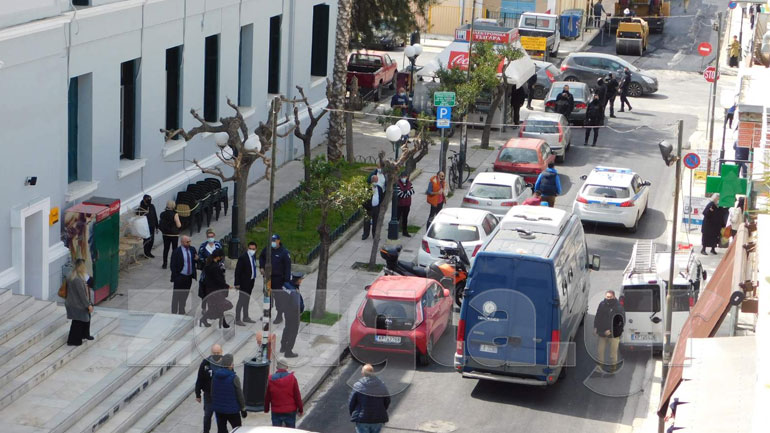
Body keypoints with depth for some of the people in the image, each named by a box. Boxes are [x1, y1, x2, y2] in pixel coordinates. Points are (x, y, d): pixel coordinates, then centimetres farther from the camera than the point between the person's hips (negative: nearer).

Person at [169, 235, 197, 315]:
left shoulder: (192, 250, 3)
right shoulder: (176, 252, -13)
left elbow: (194, 261, 13)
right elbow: (173, 265, -11)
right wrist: (175, 277, -14)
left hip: (189, 277, 5)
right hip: (180, 277, -5)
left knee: (184, 295, 16)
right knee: (176, 296, 4)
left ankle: (181, 312, 28)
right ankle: (174, 312, 13)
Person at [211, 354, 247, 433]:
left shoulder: (215, 376, -1)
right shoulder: (234, 378, -18)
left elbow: (212, 393, 8)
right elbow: (239, 394, -13)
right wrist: (243, 408, -1)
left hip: (219, 409, 5)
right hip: (232, 410, -5)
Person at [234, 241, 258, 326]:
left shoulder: (253, 256, 5)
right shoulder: (243, 257, -19)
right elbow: (237, 271, -18)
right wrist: (237, 283, -21)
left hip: (251, 281, 8)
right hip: (244, 282, -8)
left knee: (247, 300, 18)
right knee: (241, 300, -8)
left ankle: (245, 317, 29)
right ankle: (237, 320, -5)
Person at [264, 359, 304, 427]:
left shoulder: (271, 379, -5)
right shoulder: (292, 378, -8)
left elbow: (267, 396, 2)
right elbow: (297, 395, -6)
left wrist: (266, 409, 16)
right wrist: (300, 409, 3)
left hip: (276, 412, 1)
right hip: (290, 411, -1)